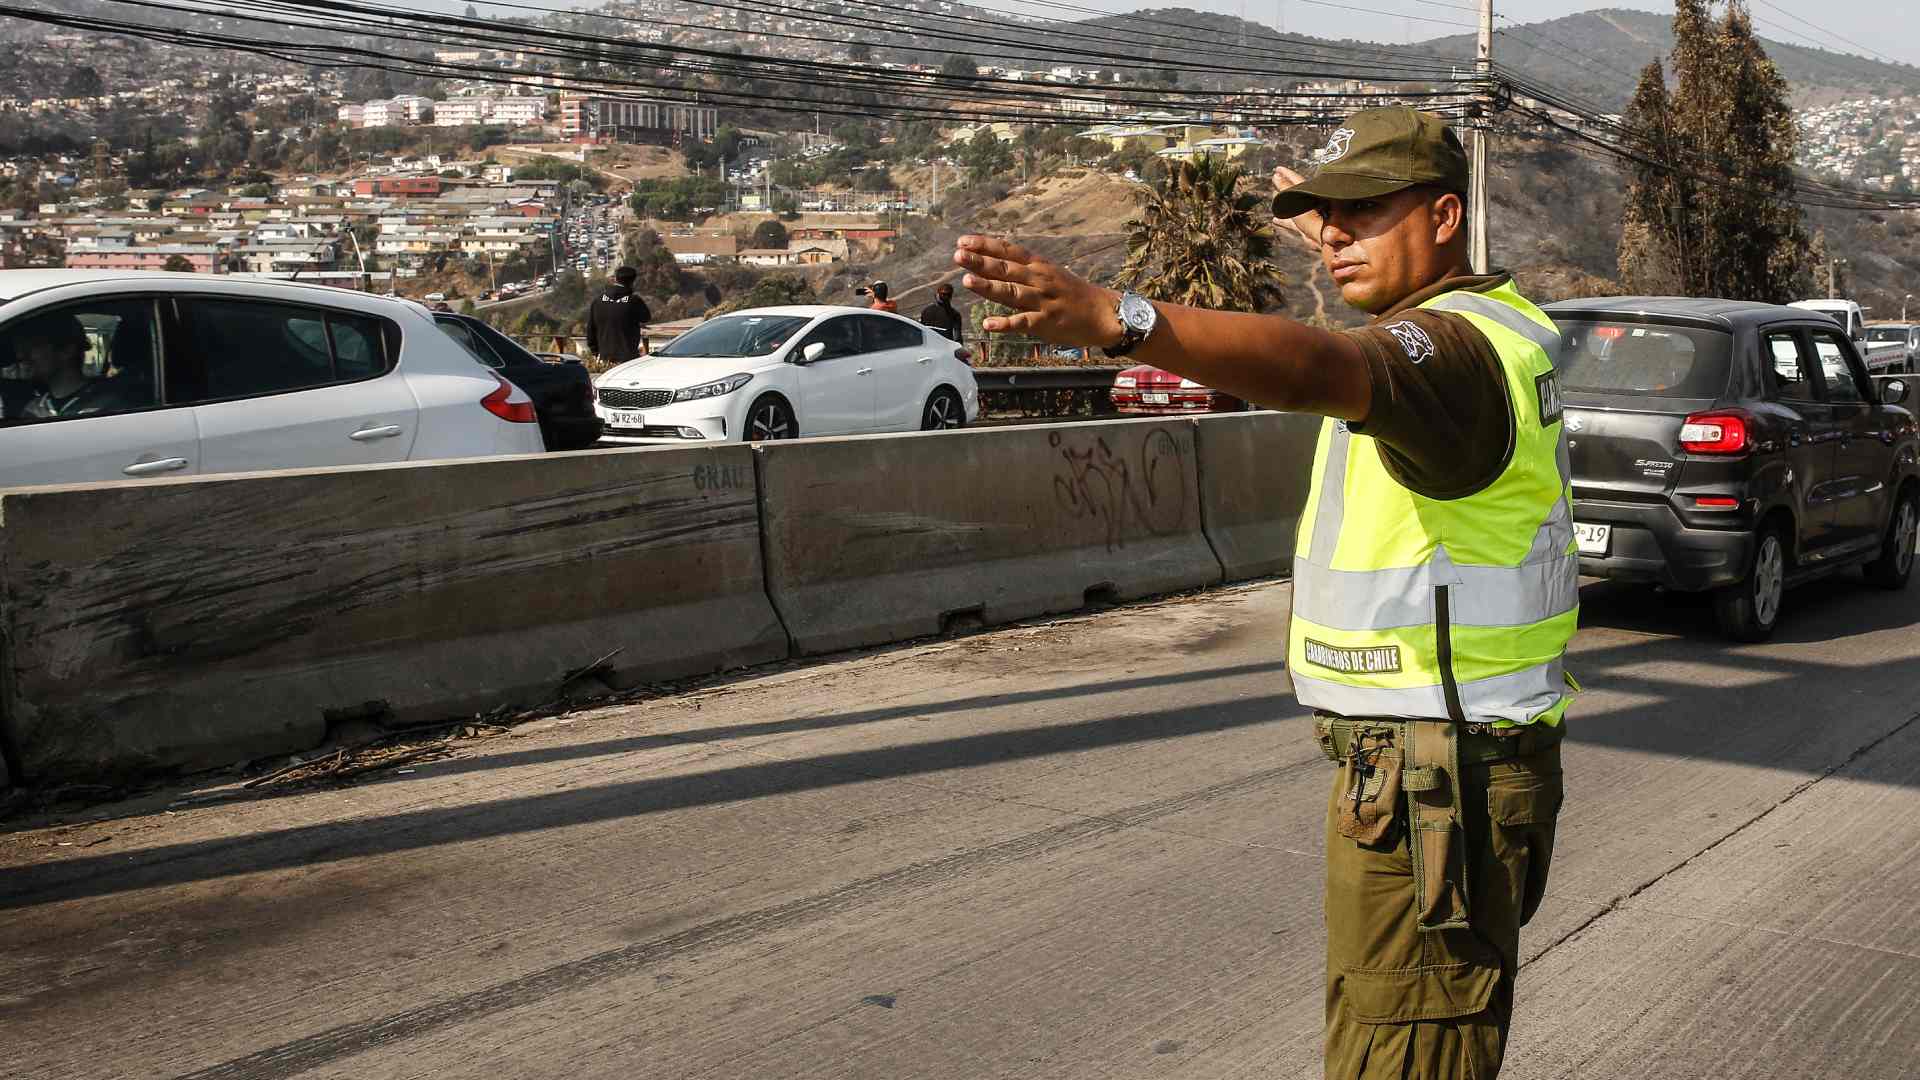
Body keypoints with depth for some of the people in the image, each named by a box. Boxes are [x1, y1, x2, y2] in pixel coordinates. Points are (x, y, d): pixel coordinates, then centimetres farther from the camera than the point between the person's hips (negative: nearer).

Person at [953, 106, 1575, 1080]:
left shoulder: (1450, 346, -21)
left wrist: (1117, 320, -57)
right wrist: (1345, 240, 51)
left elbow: (1314, 366, -43)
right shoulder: (1495, 321, 13)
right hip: (1417, 766, 11)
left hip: (1431, 788, -11)